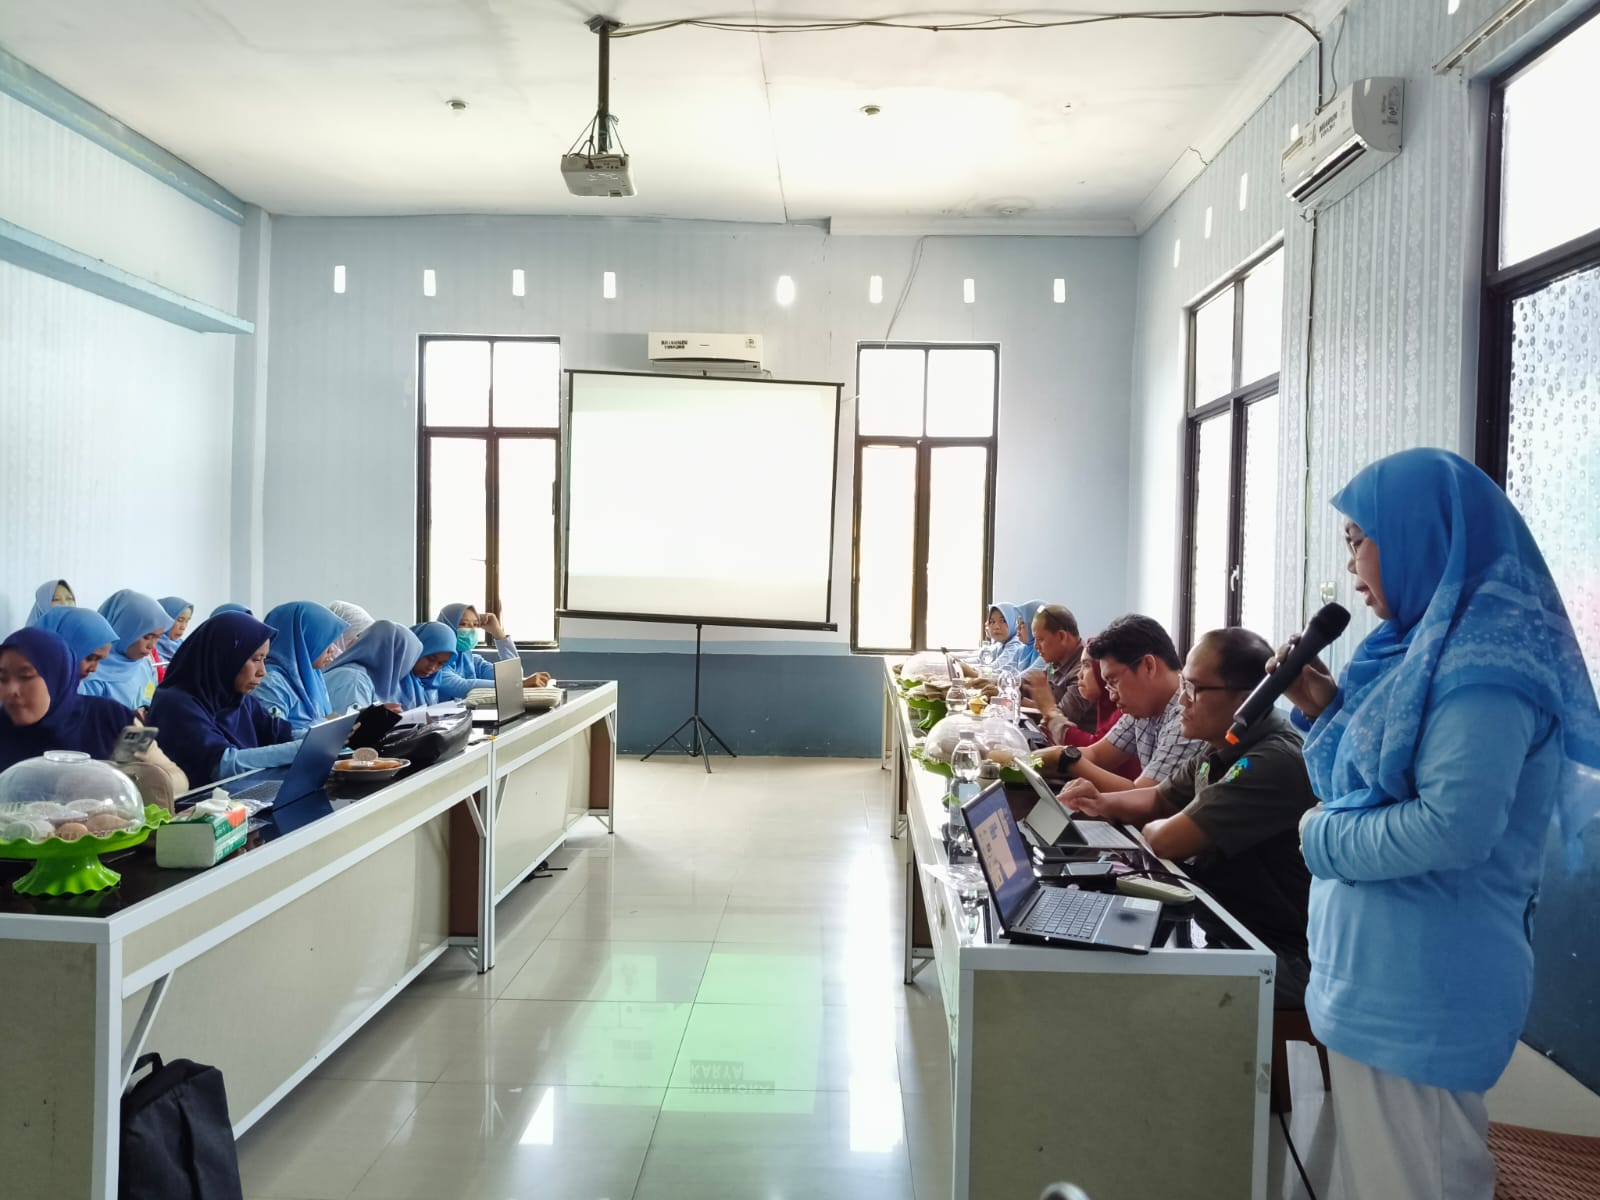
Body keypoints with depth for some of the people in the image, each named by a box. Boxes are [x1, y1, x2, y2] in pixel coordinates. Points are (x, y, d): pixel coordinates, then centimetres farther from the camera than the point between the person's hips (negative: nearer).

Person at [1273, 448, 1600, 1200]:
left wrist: (1324, 840, -14)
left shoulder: (1482, 659, -18)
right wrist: (1326, 713, 4)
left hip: (1421, 984, -9)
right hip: (1384, 971, 9)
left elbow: (1456, 824, -28)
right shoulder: (1425, 648, 11)